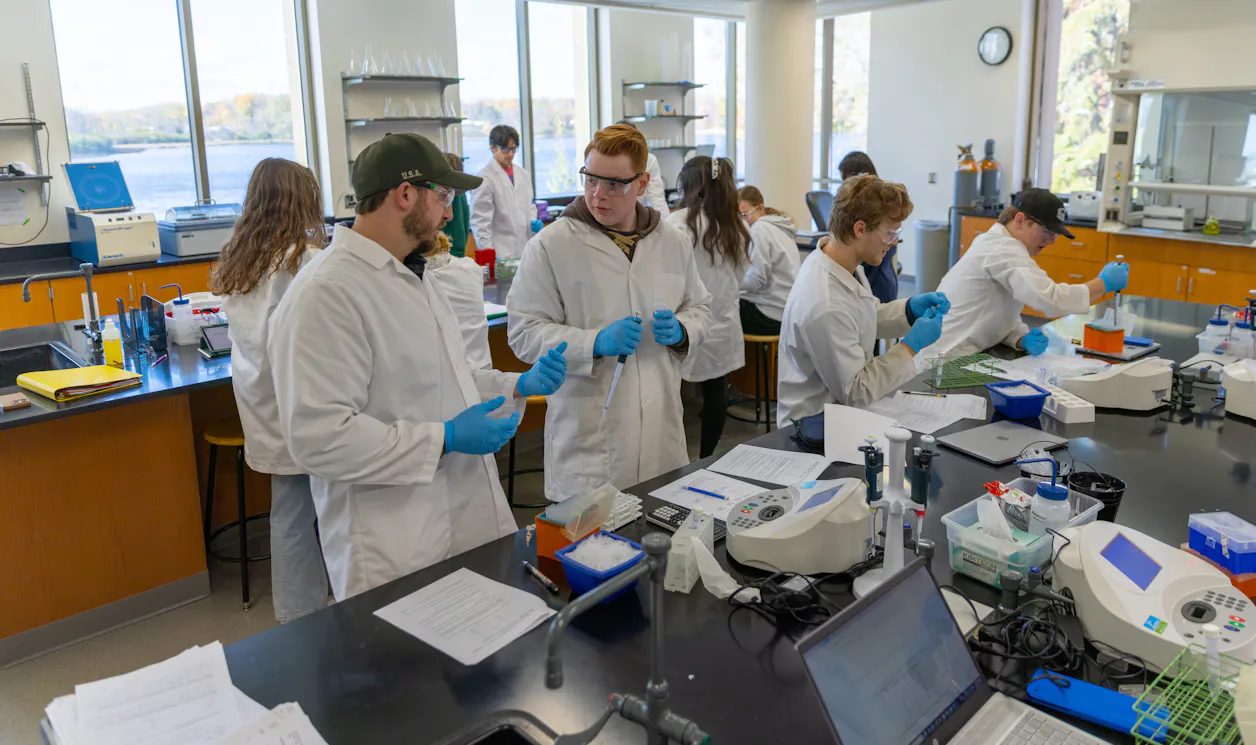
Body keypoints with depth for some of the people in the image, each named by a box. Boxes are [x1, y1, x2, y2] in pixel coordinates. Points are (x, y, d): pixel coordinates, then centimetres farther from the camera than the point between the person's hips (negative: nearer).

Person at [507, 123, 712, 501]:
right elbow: (524, 332, -7)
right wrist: (596, 343, -20)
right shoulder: (550, 246, -6)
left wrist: (681, 330, -4)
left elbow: (700, 308, 20)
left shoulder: (673, 242, 8)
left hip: (662, 430, 4)